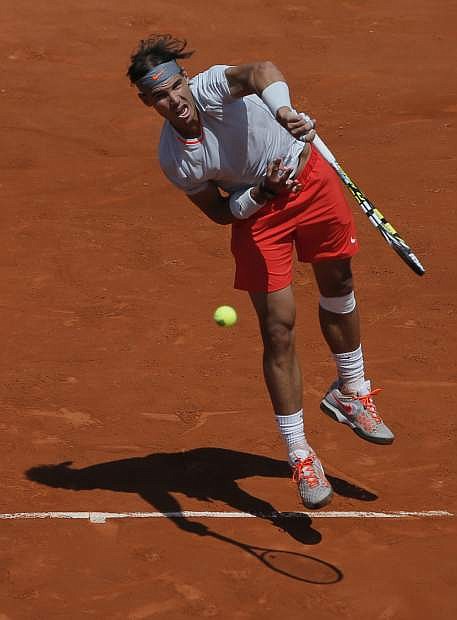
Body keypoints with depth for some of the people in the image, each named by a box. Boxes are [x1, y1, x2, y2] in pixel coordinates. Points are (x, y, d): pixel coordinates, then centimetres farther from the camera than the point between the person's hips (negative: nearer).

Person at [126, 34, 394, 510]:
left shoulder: (210, 87, -25)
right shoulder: (174, 161, -19)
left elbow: (260, 71, -47)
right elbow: (220, 213, -8)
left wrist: (281, 108, -68)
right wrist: (260, 193, -28)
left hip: (312, 180, 1)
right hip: (257, 213, -1)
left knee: (338, 291, 18)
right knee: (278, 329, -7)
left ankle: (350, 393, 44)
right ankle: (299, 456, 4)